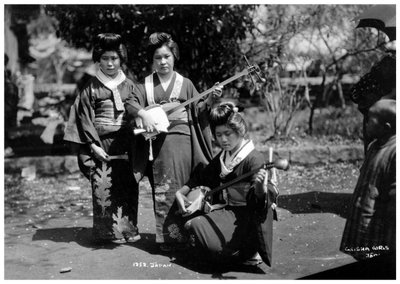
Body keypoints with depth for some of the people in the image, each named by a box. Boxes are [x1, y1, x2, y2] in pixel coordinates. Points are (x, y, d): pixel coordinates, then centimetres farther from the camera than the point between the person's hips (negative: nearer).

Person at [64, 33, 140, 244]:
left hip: (125, 145, 2)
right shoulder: (91, 88, 4)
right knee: (103, 186, -7)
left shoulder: (129, 86, 11)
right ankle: (108, 232, 1)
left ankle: (128, 228, 12)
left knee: (128, 185, 1)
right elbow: (85, 118, 0)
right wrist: (93, 145, -9)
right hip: (101, 144, -2)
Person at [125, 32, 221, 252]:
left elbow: (197, 110, 9)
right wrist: (143, 114, -21)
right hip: (158, 142, 0)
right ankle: (167, 236, 2)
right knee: (163, 190, -2)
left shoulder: (185, 83, 12)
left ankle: (183, 232, 11)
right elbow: (131, 103, -2)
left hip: (182, 141, 0)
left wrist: (210, 99, -8)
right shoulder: (145, 85, 11)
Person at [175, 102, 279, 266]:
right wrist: (181, 192, 11)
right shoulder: (221, 158, 8)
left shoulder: (253, 158, -17)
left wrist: (260, 186, -53)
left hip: (245, 216, -9)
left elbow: (262, 198, -29)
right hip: (226, 210, 9)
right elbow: (201, 177, 23)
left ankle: (249, 253, -2)